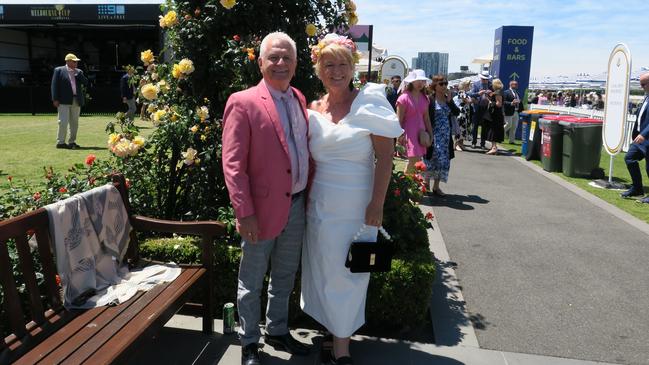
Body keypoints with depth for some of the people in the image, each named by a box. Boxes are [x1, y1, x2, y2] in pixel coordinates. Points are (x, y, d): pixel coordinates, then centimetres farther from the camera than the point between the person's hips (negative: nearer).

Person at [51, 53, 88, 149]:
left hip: (76, 101, 5)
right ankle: (60, 142, -2)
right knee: (63, 122, -8)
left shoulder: (79, 72, 16)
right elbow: (54, 85, -1)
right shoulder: (59, 70, 3)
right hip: (64, 101, -5)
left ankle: (72, 142, 14)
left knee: (74, 123, 7)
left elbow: (86, 83, 5)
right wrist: (55, 99, -9)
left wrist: (77, 74, -3)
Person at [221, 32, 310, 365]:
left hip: (296, 206, 6)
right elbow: (232, 163, -14)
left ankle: (278, 331, 41)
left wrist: (308, 195, 5)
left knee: (284, 278, 21)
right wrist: (244, 212, -19)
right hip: (262, 209, -6)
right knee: (252, 281, 11)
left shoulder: (299, 99, 9)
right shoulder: (243, 103, -11)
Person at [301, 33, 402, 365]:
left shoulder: (369, 102, -7)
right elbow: (309, 159, 10)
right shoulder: (314, 111, 5)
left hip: (356, 207, -4)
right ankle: (335, 336, 33)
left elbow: (385, 157, -11)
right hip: (320, 206, 4)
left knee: (347, 274, 8)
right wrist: (307, 196, 5)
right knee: (325, 272, 13)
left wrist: (377, 204, -15)